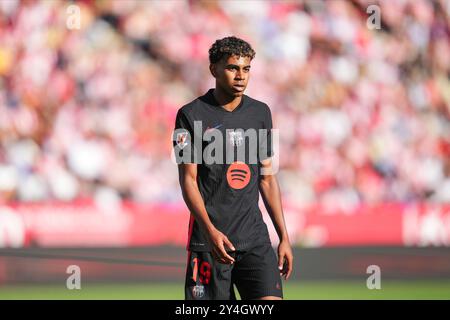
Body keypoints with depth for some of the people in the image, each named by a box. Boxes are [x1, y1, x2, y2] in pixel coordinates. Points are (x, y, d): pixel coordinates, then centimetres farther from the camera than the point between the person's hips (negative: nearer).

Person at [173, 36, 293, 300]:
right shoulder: (191, 115, -2)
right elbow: (188, 179, -7)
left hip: (255, 238, 3)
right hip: (208, 239, -3)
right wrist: (211, 230, -20)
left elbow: (267, 177, 15)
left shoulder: (261, 112, 11)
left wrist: (284, 237, 11)